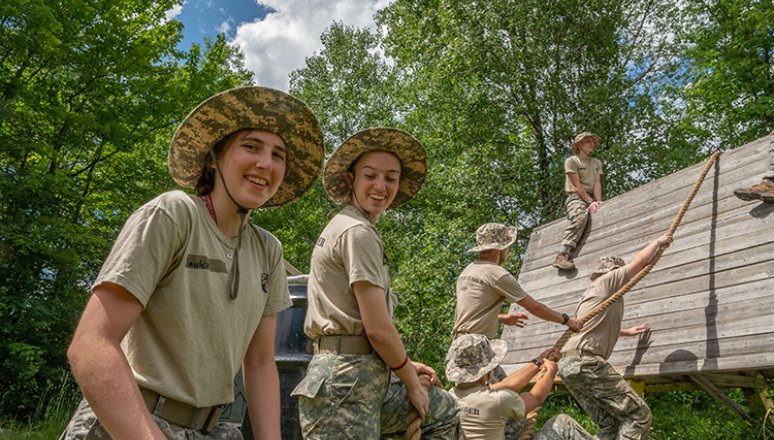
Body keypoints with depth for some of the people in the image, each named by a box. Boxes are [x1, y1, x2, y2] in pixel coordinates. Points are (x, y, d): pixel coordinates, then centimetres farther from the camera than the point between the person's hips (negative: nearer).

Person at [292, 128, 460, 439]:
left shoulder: (345, 227, 17)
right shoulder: (359, 232, -13)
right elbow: (378, 329, -18)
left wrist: (404, 365, 17)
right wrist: (411, 383, -3)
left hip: (363, 378, 10)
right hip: (346, 381, -10)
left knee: (444, 410, 23)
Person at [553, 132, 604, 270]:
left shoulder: (597, 162, 20)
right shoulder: (571, 161, 2)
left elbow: (597, 184, 6)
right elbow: (577, 186, -7)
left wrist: (598, 202, -11)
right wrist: (590, 202, -17)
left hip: (591, 198, 6)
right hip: (575, 197, -6)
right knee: (580, 216, -38)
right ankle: (563, 254, -48)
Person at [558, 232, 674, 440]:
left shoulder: (595, 290, 31)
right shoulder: (609, 279, 6)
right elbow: (642, 260, 1)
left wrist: (627, 332, 60)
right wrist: (658, 241, 20)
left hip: (567, 364, 9)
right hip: (585, 361, -9)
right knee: (638, 415, -7)